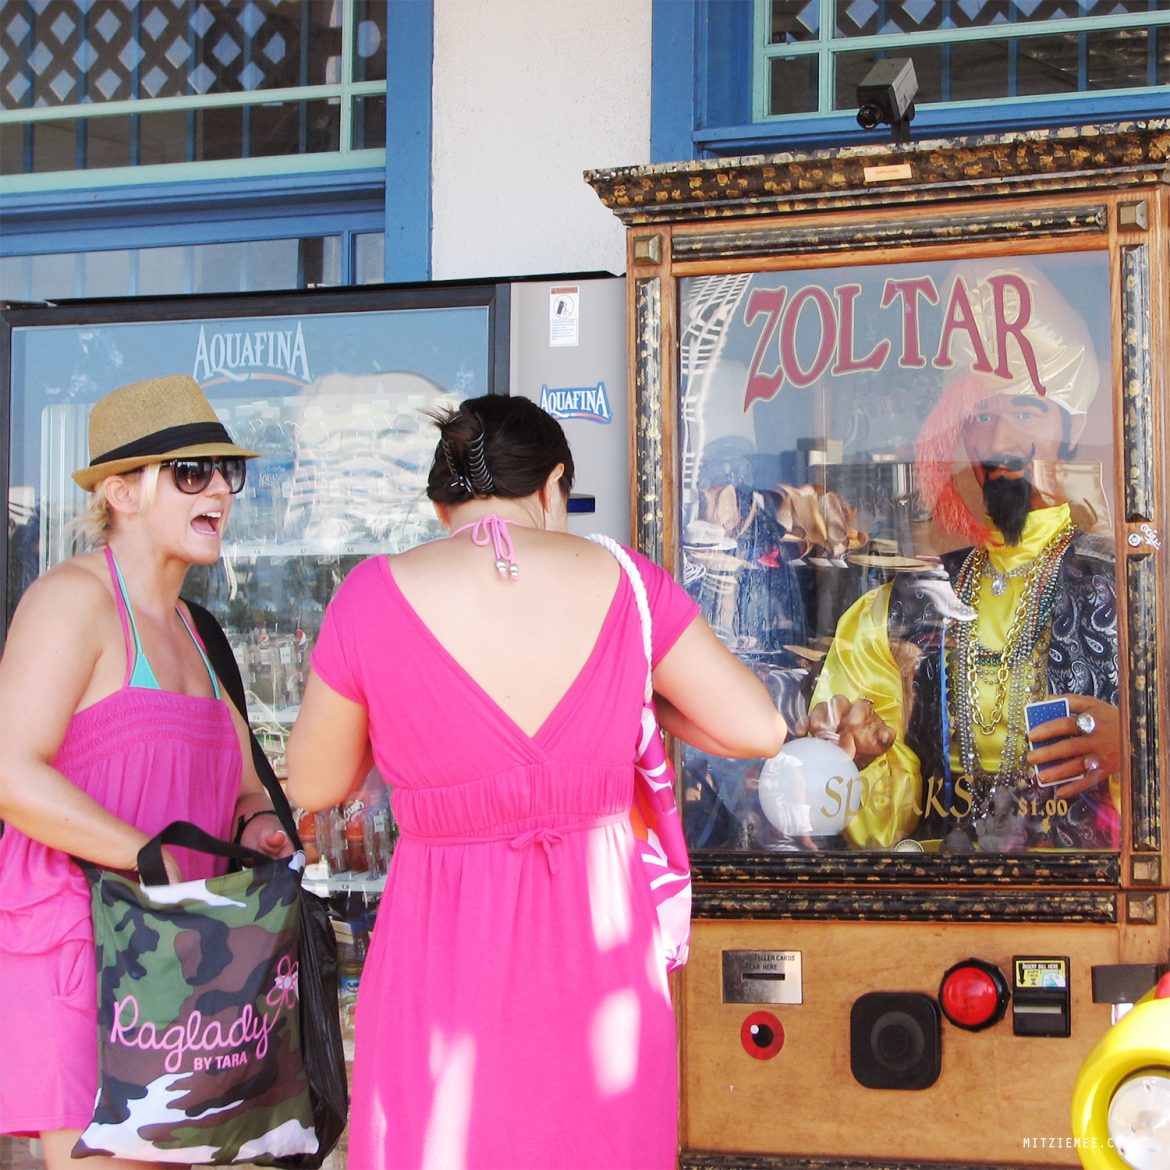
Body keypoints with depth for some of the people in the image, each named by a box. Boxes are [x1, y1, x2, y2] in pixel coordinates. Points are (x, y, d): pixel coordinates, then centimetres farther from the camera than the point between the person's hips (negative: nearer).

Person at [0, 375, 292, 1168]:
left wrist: (257, 826, -3)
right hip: (70, 933, -8)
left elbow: (245, 789, 22)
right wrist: (159, 860, -20)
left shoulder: (190, 632, 18)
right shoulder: (74, 599, -9)